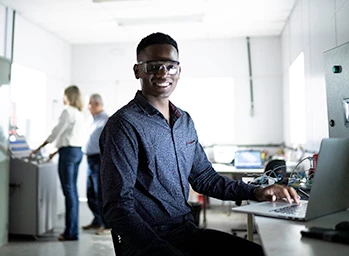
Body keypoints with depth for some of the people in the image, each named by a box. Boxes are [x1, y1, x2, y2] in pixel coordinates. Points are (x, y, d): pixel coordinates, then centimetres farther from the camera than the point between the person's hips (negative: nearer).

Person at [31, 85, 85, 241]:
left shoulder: (67, 111, -9)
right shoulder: (79, 114, 17)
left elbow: (56, 133, -9)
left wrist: (38, 149, -1)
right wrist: (57, 151, 23)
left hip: (69, 151, -9)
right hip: (77, 151, 9)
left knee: (69, 190, -6)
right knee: (72, 189, 10)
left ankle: (71, 232, -3)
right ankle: (73, 229, 15)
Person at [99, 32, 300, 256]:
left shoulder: (185, 121, 10)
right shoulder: (124, 125, -14)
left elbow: (204, 177, 16)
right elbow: (119, 207, -17)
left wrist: (256, 192, 4)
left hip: (188, 231, 7)